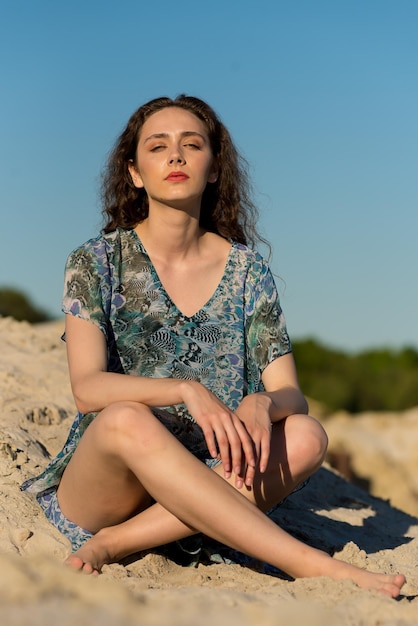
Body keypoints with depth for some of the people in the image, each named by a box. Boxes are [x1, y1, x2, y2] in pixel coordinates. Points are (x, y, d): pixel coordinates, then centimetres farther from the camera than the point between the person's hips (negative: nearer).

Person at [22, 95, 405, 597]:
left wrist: (260, 403, -25)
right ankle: (312, 565, -35)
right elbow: (87, 387, -14)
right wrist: (187, 391, -31)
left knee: (305, 437, -23)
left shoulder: (247, 270, 6)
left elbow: (291, 395, 0)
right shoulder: (97, 263, -1)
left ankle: (122, 542, -26)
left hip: (207, 480, 3)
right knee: (126, 419, -35)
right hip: (95, 491, -3)